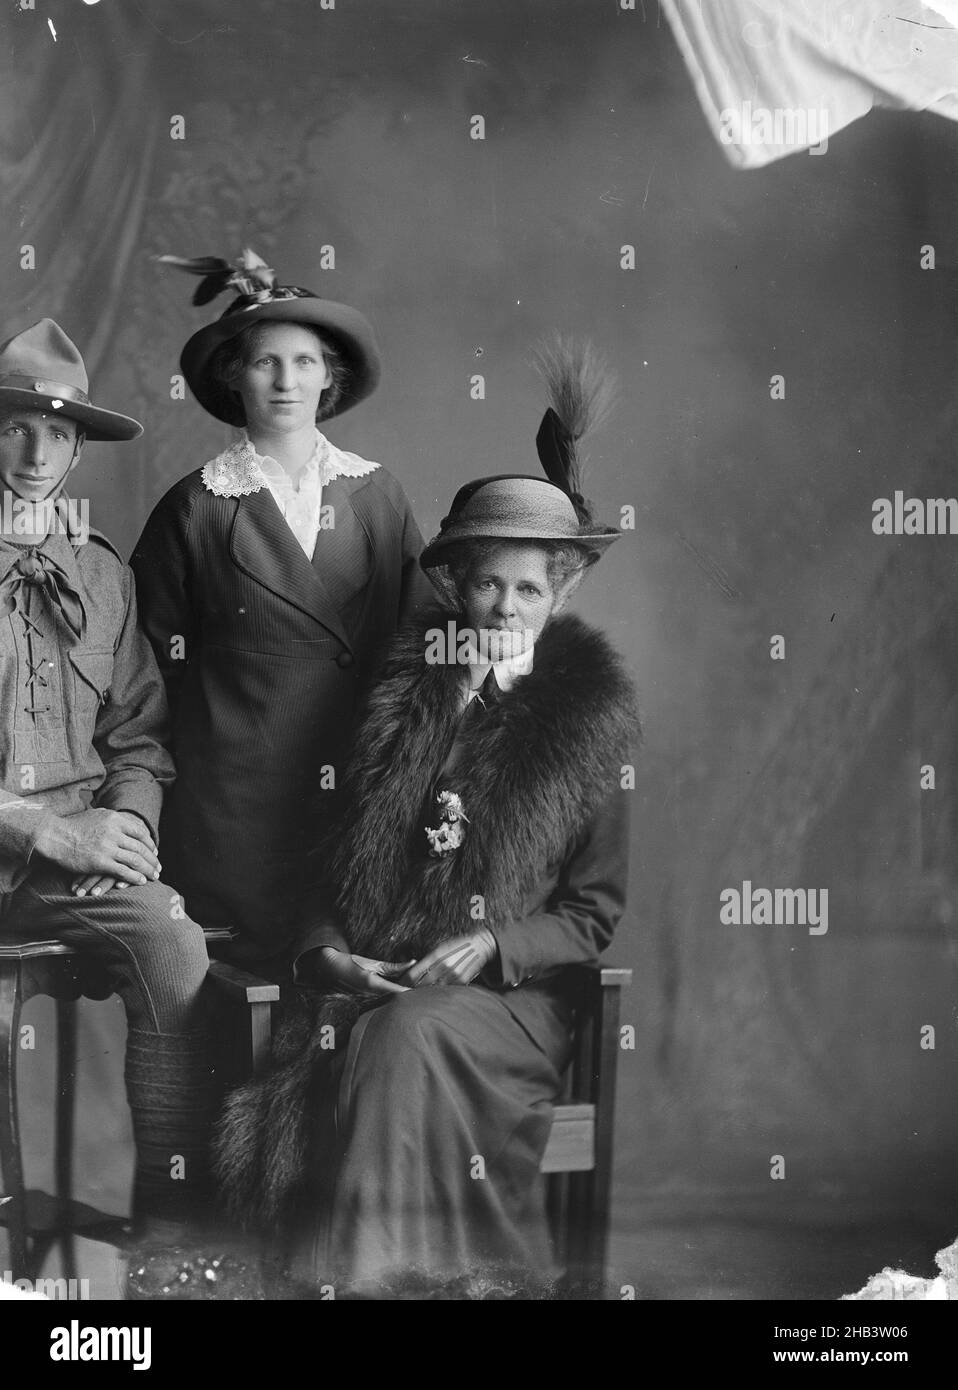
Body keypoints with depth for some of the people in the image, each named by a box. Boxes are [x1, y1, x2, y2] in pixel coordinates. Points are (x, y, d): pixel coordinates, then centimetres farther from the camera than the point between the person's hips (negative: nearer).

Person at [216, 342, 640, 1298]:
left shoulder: (587, 720, 6)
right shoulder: (403, 701, 12)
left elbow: (595, 914, 5)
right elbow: (340, 864, 16)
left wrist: (493, 947, -10)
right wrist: (325, 951, -3)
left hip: (515, 998, -2)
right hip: (374, 987, 2)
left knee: (409, 1036, -33)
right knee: (346, 1042, -30)